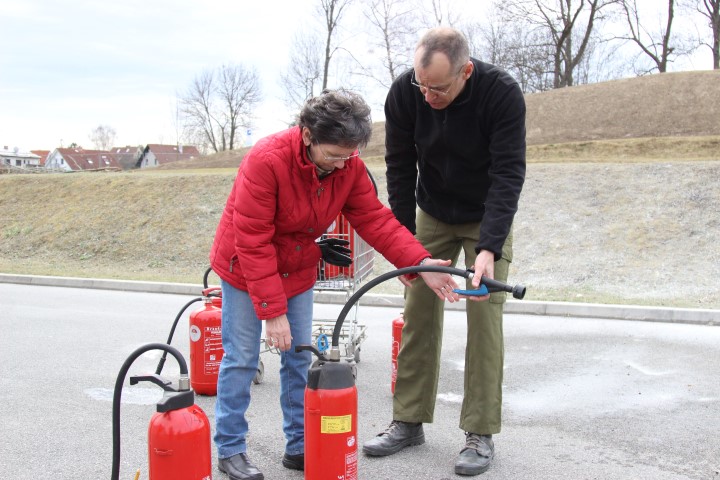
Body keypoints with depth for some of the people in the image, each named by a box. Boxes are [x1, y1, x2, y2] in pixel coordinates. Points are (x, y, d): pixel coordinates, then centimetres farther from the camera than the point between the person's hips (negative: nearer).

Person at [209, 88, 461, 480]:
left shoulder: (349, 166, -14)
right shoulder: (265, 161, -31)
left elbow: (375, 220, -13)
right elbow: (253, 244, -29)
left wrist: (422, 264, -26)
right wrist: (272, 312, -28)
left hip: (297, 270, 5)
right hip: (245, 268, -5)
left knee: (300, 358, 7)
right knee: (241, 359, 0)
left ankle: (299, 446, 19)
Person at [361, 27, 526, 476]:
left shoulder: (502, 93, -29)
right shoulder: (404, 92, -21)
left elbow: (509, 174, -30)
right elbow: (400, 168, -11)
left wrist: (489, 248, -40)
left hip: (487, 219, -3)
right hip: (432, 216, 3)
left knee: (484, 318, -7)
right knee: (419, 315, 2)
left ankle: (481, 433, 4)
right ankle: (409, 421, 14)